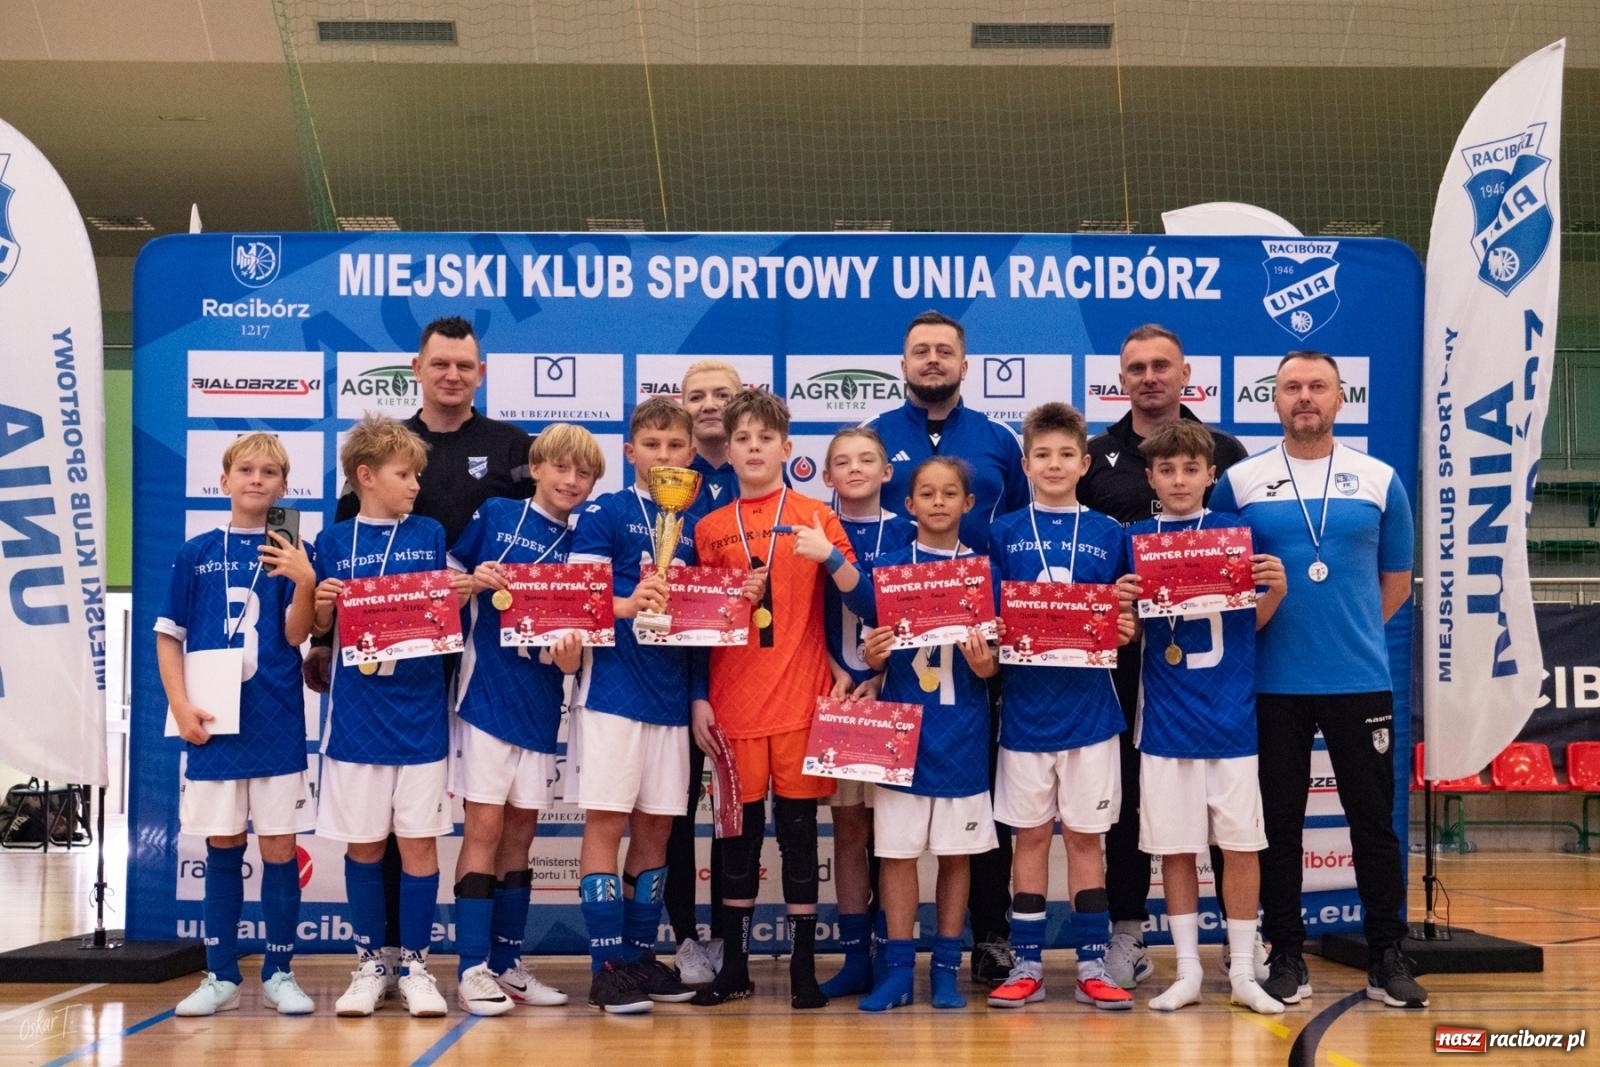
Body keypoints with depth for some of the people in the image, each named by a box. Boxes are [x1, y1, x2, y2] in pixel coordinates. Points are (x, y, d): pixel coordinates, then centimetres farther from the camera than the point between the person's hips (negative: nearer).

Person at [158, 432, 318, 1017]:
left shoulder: (290, 552, 2)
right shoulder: (196, 553, 5)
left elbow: (296, 634, -6)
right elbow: (168, 636, 7)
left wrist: (305, 581, -23)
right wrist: (181, 706, -3)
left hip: (277, 723, -1)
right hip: (213, 723, 1)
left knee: (279, 847, 2)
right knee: (222, 847, 8)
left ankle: (278, 973, 13)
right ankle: (221, 975, 17)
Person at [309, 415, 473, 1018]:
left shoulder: (430, 536, 6)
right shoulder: (334, 543, 4)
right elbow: (320, 629, 7)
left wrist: (462, 595, -10)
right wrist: (321, 601, -14)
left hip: (419, 712, 0)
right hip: (357, 713, 0)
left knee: (419, 840, 1)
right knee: (363, 843, 7)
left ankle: (416, 967, 12)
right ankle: (368, 966, 19)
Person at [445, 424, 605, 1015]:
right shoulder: (495, 514, 0)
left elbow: (580, 628, 4)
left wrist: (569, 653, -17)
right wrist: (473, 581, -18)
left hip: (541, 700, 4)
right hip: (486, 693, -4)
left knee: (521, 831, 10)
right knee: (485, 826, -4)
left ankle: (507, 962, 19)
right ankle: (472, 968, 2)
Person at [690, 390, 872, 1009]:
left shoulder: (816, 517, 4)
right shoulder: (711, 528, 9)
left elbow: (860, 598, -2)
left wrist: (830, 556, -20)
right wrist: (698, 699, 4)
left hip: (801, 700, -2)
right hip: (733, 702, 2)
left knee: (798, 828, 1)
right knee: (739, 829, 7)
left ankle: (804, 968, 9)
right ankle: (734, 968, 17)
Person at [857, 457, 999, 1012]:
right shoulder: (888, 566, 3)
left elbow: (994, 663, 5)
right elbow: (876, 658, 6)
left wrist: (984, 663, -17)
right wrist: (873, 655, -16)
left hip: (962, 733, 0)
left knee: (956, 853, 6)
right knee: (897, 851, 2)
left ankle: (946, 968, 18)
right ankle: (898, 969, 12)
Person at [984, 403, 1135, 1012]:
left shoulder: (1108, 535, 6)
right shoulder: (1003, 535, 4)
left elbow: (1124, 620, 10)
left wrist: (1125, 631, -10)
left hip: (1088, 707, 0)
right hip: (1025, 710, 0)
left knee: (1084, 835, 5)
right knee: (1029, 836, 6)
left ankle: (1091, 968, 14)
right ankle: (1027, 967, 14)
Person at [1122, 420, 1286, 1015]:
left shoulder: (1234, 532, 2)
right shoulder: (1135, 540, 3)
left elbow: (1253, 622, 7)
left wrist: (1275, 591, -12)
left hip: (1231, 715, 0)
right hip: (1166, 718, 1)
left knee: (1241, 844, 3)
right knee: (1175, 847, 6)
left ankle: (1243, 972, 16)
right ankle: (1188, 971, 18)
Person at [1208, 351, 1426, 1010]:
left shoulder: (1379, 481, 5)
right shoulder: (1239, 482, 2)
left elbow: (1396, 581, 12)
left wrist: (1352, 631, 5)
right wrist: (1256, 621, -2)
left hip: (1361, 680, 1)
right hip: (1273, 683, 0)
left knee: (1373, 819, 5)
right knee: (1279, 823, 6)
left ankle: (1387, 958, 15)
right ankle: (1285, 956, 17)